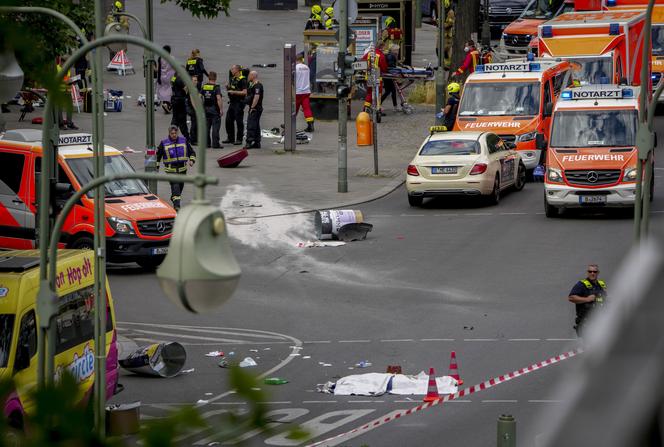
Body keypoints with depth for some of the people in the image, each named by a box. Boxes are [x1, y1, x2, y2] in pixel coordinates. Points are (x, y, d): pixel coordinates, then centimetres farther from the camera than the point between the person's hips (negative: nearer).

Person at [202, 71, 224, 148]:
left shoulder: (204, 87, 5)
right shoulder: (216, 87, -11)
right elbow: (218, 98, -20)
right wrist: (221, 109, -16)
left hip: (206, 109, 5)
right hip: (215, 110, -5)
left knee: (206, 127, 12)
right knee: (215, 127, -2)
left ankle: (207, 143, 14)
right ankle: (215, 144, -5)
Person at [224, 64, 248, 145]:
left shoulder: (242, 80, -12)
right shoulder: (233, 79, 14)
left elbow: (244, 92, -20)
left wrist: (234, 92, -21)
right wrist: (227, 87, 3)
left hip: (239, 103, -9)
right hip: (232, 102, 9)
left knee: (239, 122, -4)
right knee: (228, 120, 10)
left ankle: (239, 139, 2)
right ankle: (230, 138, 19)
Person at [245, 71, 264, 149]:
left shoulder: (257, 86, -16)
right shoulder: (253, 85, 17)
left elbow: (256, 97, -24)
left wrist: (252, 107, -23)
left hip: (255, 108, -11)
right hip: (254, 109, 11)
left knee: (251, 126, -12)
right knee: (256, 126, 12)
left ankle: (250, 142, -15)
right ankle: (257, 143, 16)